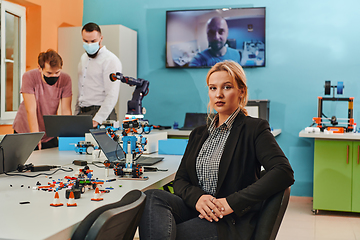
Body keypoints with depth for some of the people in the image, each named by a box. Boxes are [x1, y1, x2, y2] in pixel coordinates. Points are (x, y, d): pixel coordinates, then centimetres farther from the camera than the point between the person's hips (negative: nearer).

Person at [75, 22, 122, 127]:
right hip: (82, 113, 7)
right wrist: (76, 113, 16)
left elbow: (112, 97, -17)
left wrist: (97, 120, -24)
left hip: (101, 113, -6)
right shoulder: (84, 58, 16)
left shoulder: (111, 61, -10)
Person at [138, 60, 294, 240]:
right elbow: (180, 180, 14)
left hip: (230, 222, -6)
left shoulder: (254, 129, 0)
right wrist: (197, 197, -12)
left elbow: (284, 173, -15)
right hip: (195, 210, 6)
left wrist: (231, 203, -20)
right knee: (152, 197, -26)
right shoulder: (199, 134, 19)